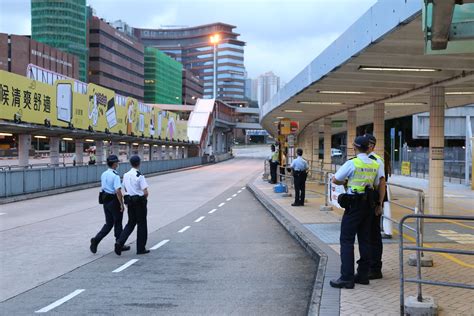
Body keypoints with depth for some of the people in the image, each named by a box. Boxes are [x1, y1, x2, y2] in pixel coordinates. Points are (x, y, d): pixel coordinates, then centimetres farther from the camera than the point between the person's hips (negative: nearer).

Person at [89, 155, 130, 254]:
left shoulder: (103, 174, 7)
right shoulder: (115, 175, -19)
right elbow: (118, 191, -24)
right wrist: (121, 204, -17)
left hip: (105, 200, 7)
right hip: (114, 201, -7)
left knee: (108, 223, 14)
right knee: (118, 223, 8)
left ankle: (96, 240, -2)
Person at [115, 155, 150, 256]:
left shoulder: (126, 175, 4)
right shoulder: (140, 176, -16)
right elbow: (145, 192, -19)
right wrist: (144, 198, 2)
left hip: (130, 201, 6)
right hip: (140, 201, -6)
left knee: (131, 223, 15)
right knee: (141, 224, 6)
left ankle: (120, 242, -4)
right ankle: (141, 248, 12)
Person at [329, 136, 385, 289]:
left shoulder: (352, 163, -12)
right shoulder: (376, 165, 5)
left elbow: (335, 180, -5)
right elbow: (378, 185, 8)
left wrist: (346, 182, 13)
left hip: (354, 205, -6)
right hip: (368, 205, 6)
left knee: (347, 240, -2)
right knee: (364, 239, 13)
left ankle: (347, 278, -5)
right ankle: (363, 275, 18)